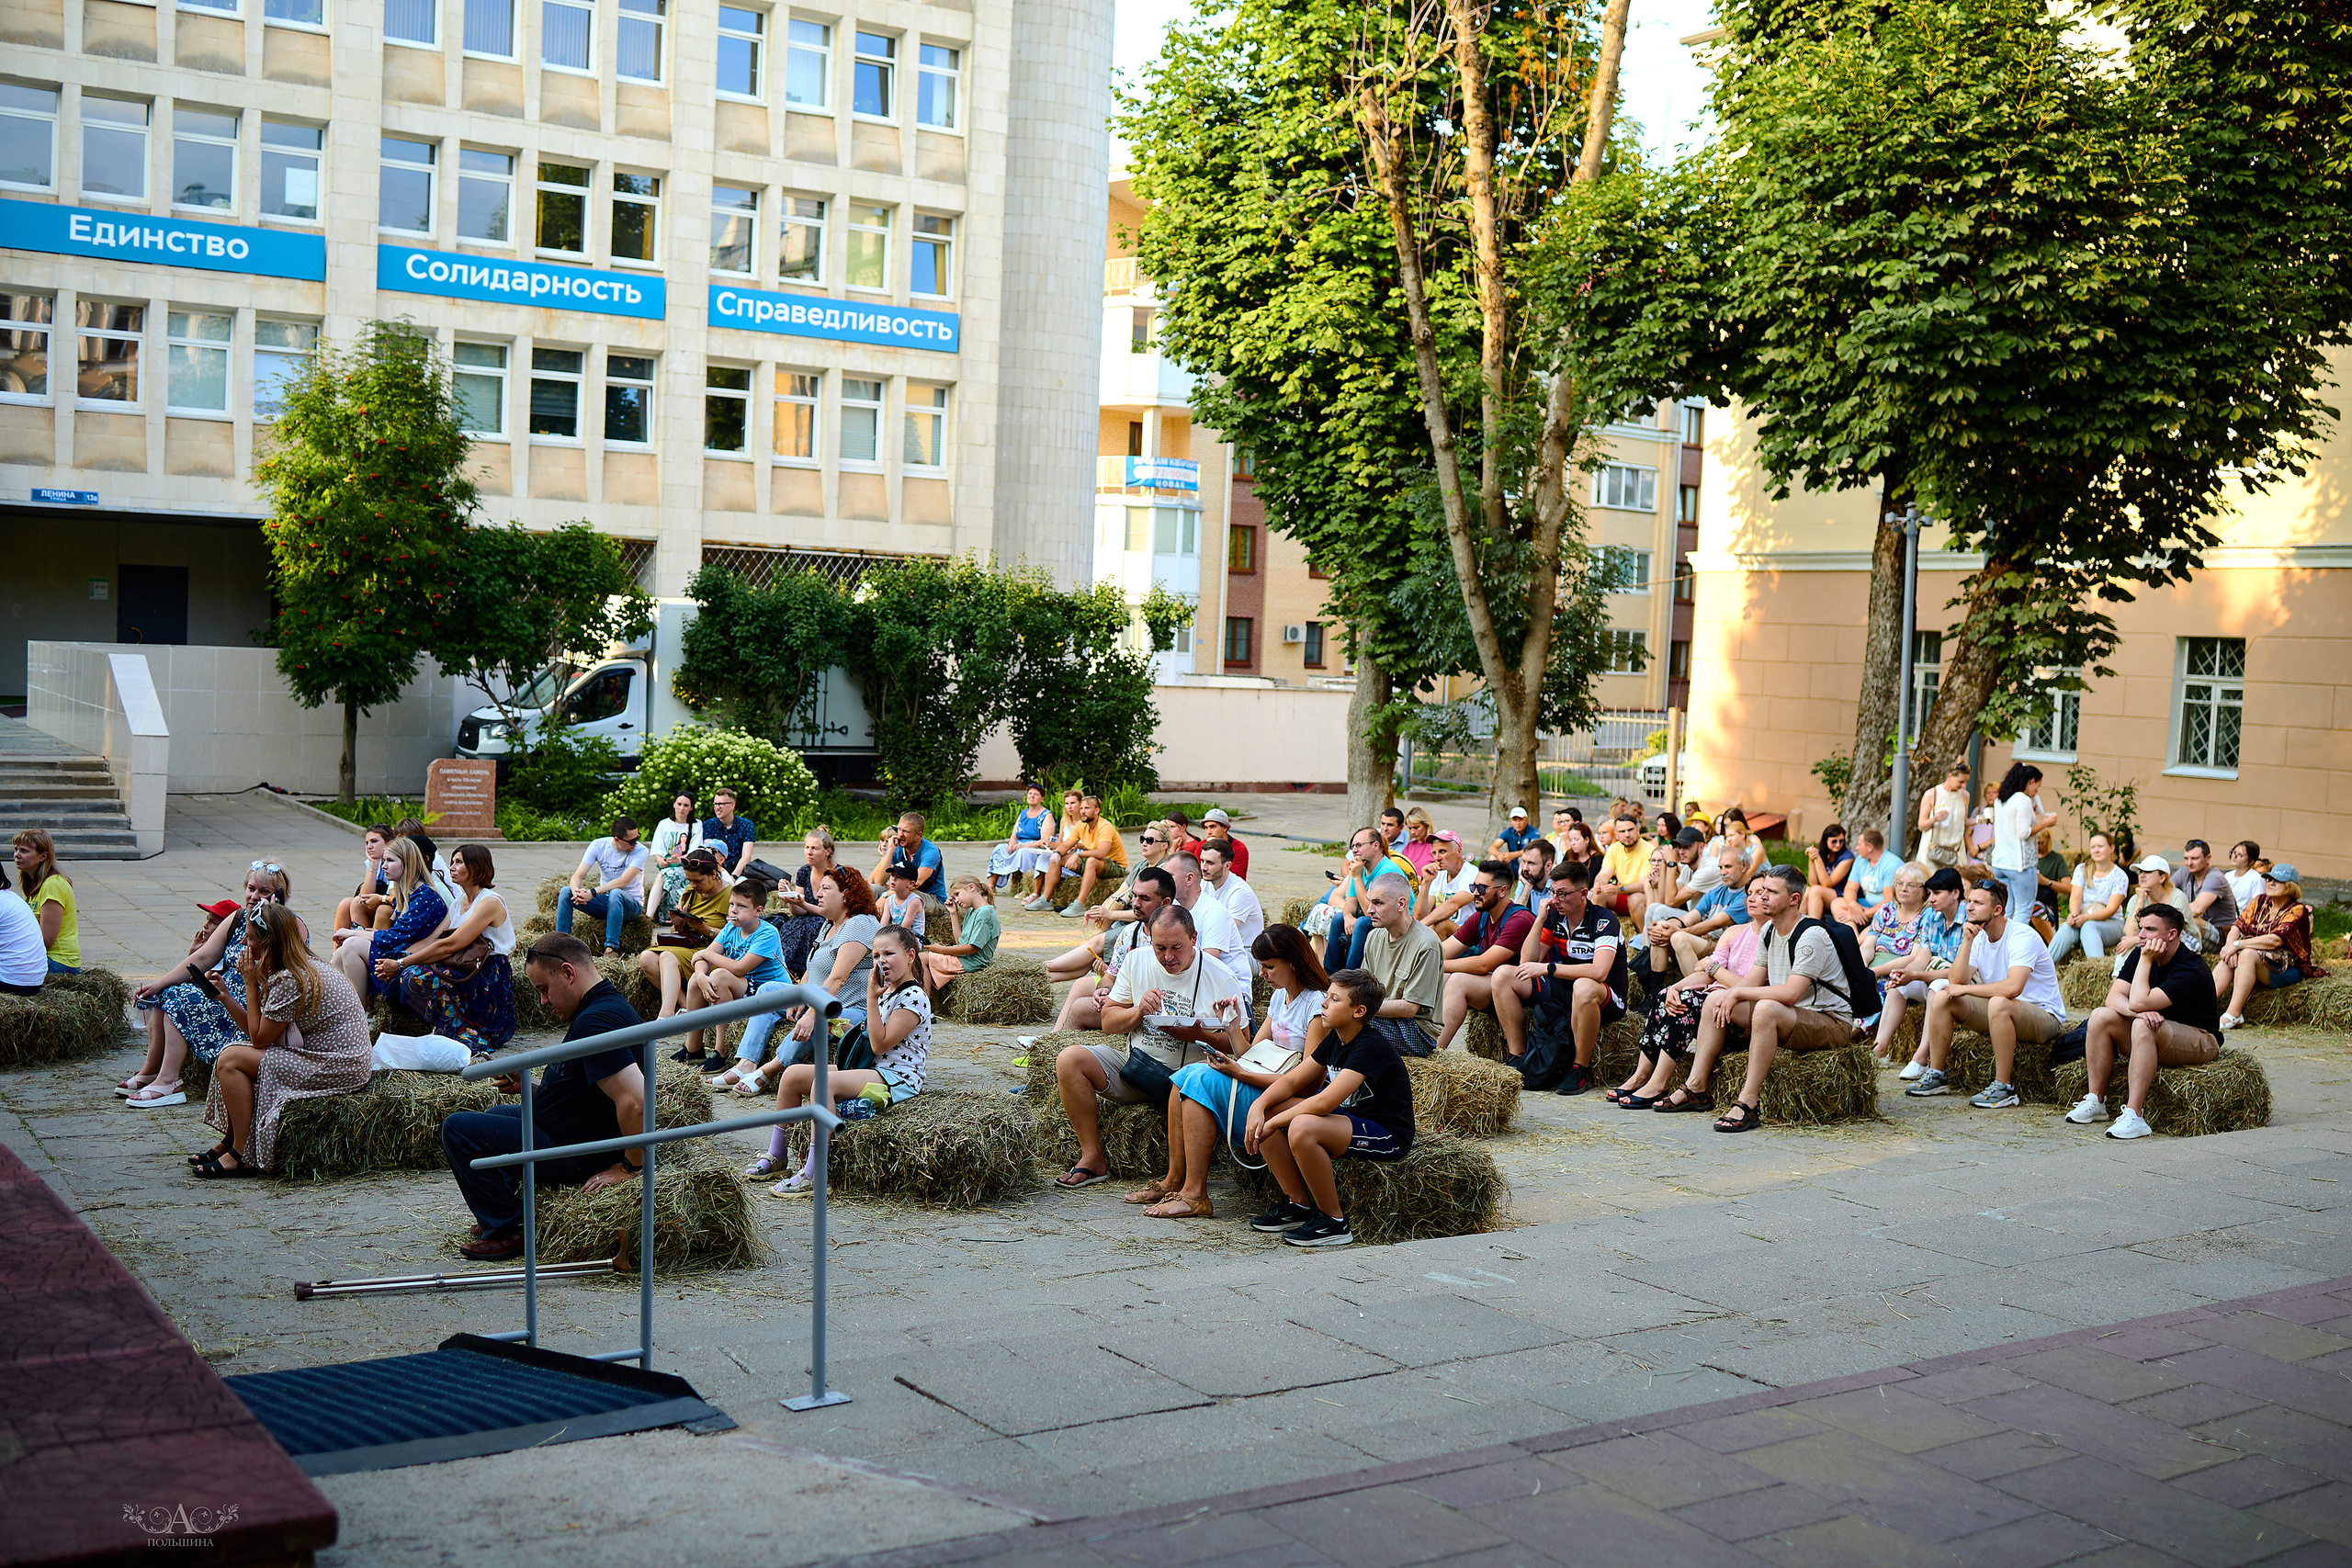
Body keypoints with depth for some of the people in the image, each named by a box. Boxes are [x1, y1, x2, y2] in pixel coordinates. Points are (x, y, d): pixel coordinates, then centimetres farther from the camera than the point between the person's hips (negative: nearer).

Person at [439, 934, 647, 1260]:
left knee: (457, 1128, -8)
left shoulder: (594, 1022, -28)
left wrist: (631, 1167, -24)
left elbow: (635, 1103, -37)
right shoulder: (608, 1005, 8)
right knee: (496, 1113, 32)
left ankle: (506, 1231, -1)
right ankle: (500, 1218, 31)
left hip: (577, 1156, -11)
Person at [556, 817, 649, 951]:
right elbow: (577, 876, -11)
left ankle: (611, 948, -36)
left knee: (615, 893, -38)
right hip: (604, 900, 4)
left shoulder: (640, 851, -15)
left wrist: (592, 892, -36)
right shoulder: (598, 845, -6)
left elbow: (623, 881, -26)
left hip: (631, 902, -3)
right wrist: (576, 890, -35)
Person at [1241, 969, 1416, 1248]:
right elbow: (1291, 1081, 8)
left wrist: (1273, 1123, -22)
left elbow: (1325, 1102, -31)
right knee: (1265, 1112, -2)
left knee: (1302, 1127, -34)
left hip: (1387, 1136, -9)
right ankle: (1298, 1204, 6)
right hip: (1350, 1120, 9)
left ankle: (1334, 1221, -17)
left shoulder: (1371, 1047, -23)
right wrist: (1258, 1108, -11)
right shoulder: (1335, 1039, 5)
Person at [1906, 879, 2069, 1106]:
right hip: (1998, 1013, 8)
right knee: (1942, 996, -4)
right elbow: (1956, 981, -7)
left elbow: (2012, 987, -35)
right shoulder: (1978, 937, 3)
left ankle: (2004, 1087, -30)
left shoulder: (2022, 936, -20)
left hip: (2044, 1015, -8)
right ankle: (1935, 1075, 3)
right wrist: (1967, 941, -17)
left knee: (1999, 1003, -39)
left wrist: (1965, 989, -23)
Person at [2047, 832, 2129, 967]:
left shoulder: (2120, 876, -1)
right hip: (2083, 919, 2)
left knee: (2088, 926, -37)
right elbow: (2075, 897, -2)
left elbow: (2111, 909, -11)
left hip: (2111, 923, -2)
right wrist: (2074, 914, -27)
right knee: (2068, 927, -33)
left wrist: (2086, 917, -29)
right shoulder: (2082, 870, 10)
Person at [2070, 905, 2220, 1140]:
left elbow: (2138, 1002, -32)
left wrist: (2146, 960, -24)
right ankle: (2095, 1101, -11)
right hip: (2156, 1037, 8)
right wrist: (2140, 1012, -29)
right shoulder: (2139, 954, -1)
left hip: (2199, 1040, -7)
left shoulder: (2191, 969, -24)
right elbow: (2114, 997, -9)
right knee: (2101, 1017, -14)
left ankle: (2134, 1115, -41)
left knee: (2143, 1027, -36)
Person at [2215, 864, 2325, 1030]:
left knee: (2248, 954, -33)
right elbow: (2238, 926, 3)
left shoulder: (2297, 911, -7)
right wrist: (2230, 946, -20)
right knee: (2229, 960, -25)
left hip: (2286, 968, -6)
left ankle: (2233, 1014, -42)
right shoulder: (2260, 902, 12)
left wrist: (2237, 945, -23)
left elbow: (2275, 940, -22)